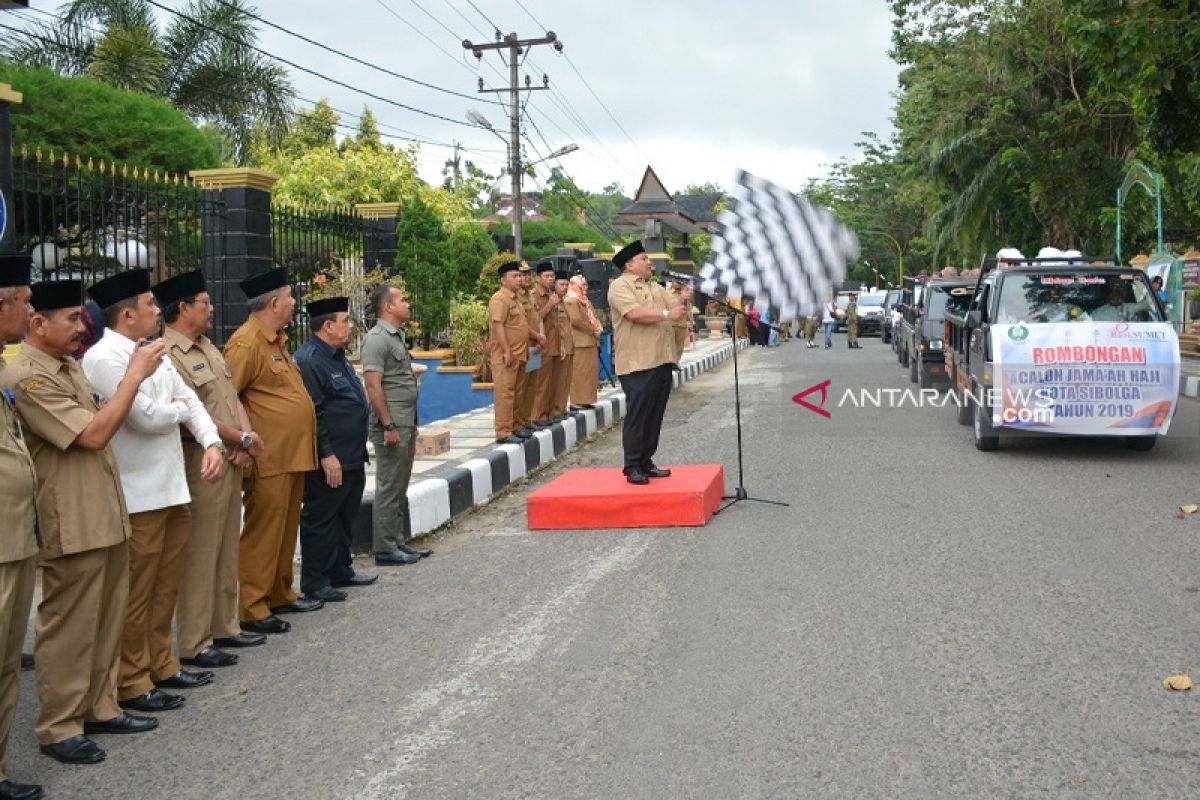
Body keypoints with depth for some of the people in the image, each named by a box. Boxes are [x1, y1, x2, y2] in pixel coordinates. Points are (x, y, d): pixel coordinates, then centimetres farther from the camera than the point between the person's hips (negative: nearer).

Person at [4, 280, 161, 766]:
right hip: (72, 524, -9)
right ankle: (58, 728, 13)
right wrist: (134, 376, -18)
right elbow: (93, 434, -22)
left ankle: (99, 707, 29)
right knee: (69, 626, 1)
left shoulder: (69, 367, 13)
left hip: (105, 515, 9)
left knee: (107, 620, 16)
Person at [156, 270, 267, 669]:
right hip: (200, 463, -9)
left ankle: (224, 627, 27)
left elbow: (233, 398, 14)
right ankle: (194, 643, 6)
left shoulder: (209, 348, 15)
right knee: (199, 554, -3)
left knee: (226, 549, 16)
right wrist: (245, 439, -10)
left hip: (232, 461, 9)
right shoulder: (168, 354, -15)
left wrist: (246, 439, -3)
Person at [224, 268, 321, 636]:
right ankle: (251, 609, 4)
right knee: (262, 533, -3)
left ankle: (280, 595, 28)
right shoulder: (247, 342, -15)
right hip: (269, 459, -10)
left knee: (285, 529, 17)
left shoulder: (275, 340, 16)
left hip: (292, 456, 10)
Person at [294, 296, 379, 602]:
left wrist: (359, 454, 24)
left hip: (352, 459, 10)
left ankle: (340, 571, 30)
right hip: (329, 462, -10)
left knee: (345, 518, 18)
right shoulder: (309, 360, -17)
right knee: (320, 520, -1)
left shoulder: (337, 358, 17)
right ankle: (315, 582, 8)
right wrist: (327, 455, -23)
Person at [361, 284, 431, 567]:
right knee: (389, 488, -3)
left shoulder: (395, 336, 16)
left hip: (405, 424, 10)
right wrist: (388, 426, -22)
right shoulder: (377, 339, -14)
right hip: (391, 426, -10)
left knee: (400, 487, 15)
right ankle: (385, 549, 3)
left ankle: (400, 542, 23)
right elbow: (373, 386, -20)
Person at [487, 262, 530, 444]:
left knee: (516, 393, 13)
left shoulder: (513, 299, 19)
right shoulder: (499, 299, -12)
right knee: (505, 393, -8)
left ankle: (514, 427, 21)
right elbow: (498, 326, -20)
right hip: (506, 356, -10)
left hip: (518, 355, 10)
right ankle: (503, 433, -7)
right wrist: (507, 351, -23)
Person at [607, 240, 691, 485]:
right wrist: (666, 314, -15)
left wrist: (683, 301, -4)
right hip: (638, 363, -8)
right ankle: (632, 467, 1)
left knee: (655, 415, 10)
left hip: (661, 361, 8)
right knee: (637, 415, -5)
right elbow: (634, 313, -19)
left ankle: (646, 462, 18)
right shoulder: (620, 286, -4)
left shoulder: (657, 288, 22)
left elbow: (674, 312, 17)